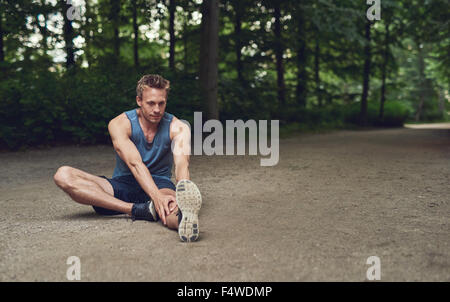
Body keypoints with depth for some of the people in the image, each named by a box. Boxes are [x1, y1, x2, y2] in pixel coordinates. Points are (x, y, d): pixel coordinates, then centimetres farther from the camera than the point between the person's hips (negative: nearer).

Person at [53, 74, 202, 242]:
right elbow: (135, 164, -23)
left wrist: (183, 192, -47)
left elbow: (182, 164, -23)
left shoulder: (177, 128, -5)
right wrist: (156, 196, -41)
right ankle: (136, 210, -40)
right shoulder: (119, 124, -8)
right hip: (123, 186, 2)